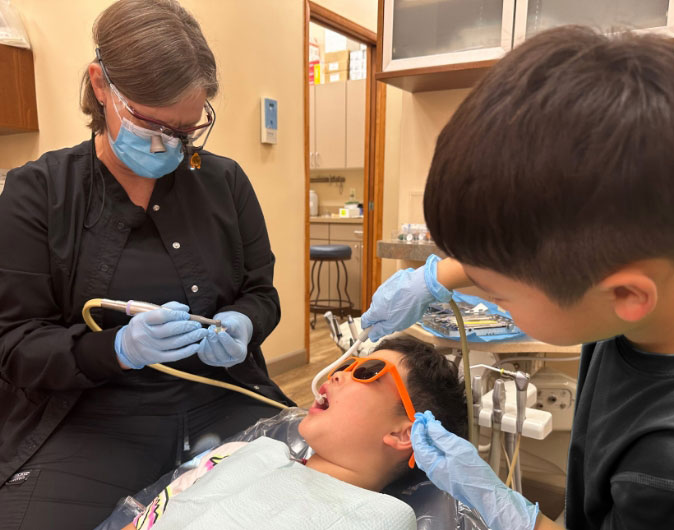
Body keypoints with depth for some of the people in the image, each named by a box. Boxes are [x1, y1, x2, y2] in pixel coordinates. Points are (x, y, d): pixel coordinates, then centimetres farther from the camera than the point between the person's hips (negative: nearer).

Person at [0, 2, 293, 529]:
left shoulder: (225, 182, 3)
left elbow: (261, 293, 9)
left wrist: (241, 326, -14)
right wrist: (118, 349, -23)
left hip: (223, 400, 2)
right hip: (90, 417, -1)